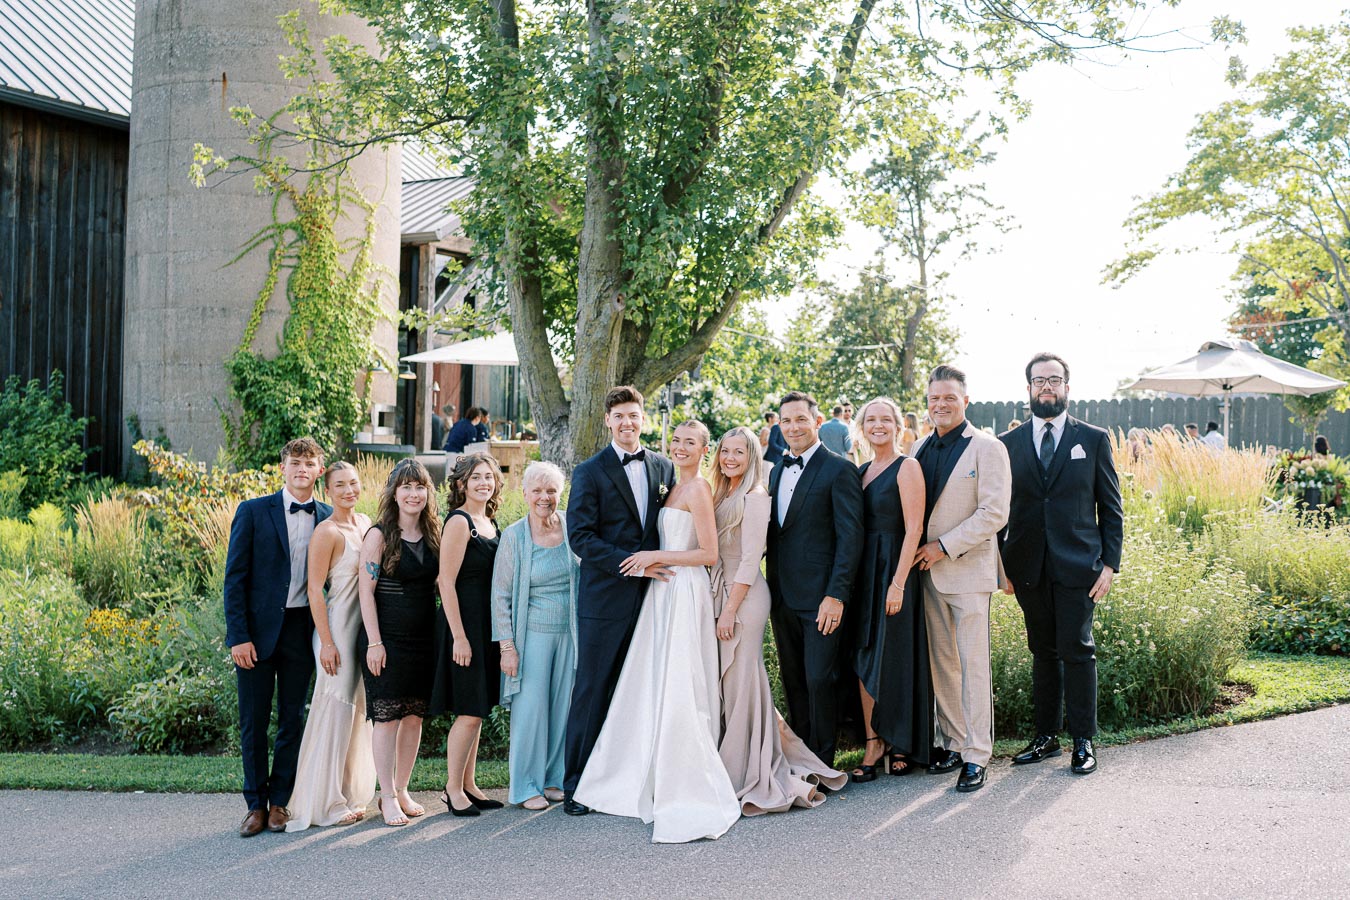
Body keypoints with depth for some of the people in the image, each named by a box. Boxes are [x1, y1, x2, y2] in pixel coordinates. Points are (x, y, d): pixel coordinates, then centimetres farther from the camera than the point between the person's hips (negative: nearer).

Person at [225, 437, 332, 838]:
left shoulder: (328, 519, 4)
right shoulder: (253, 512, -2)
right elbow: (234, 577, -4)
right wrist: (237, 636, -10)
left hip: (301, 629, 2)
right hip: (257, 630, -2)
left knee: (293, 719, 7)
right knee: (253, 721, 5)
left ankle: (280, 801, 19)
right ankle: (256, 804, 17)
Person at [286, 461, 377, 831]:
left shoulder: (365, 523, 10)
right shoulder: (326, 532, -14)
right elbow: (315, 589, -15)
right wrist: (327, 642, -19)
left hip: (364, 626, 8)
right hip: (339, 627, -8)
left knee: (359, 710, 14)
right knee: (335, 712, -2)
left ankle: (352, 793, 25)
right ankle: (327, 803, 7)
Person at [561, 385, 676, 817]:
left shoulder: (664, 467, 12)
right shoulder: (589, 473, -3)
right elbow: (580, 538, -10)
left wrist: (664, 563, 3)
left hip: (651, 595, 4)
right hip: (605, 599, -4)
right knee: (592, 693, 1)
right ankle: (576, 786, 10)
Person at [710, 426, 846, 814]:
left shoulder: (755, 498, -10)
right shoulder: (721, 496, 14)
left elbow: (750, 560, -15)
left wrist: (730, 610, -17)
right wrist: (721, 605, 9)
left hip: (744, 597, -8)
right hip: (721, 591, 8)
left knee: (742, 684, -5)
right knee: (729, 685, 10)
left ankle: (756, 781, 4)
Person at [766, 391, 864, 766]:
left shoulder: (839, 470, -8)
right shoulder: (777, 470, 15)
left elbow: (850, 537, -13)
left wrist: (836, 595, -19)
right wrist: (771, 587, 8)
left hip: (820, 598, -7)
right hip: (783, 596, 7)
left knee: (819, 680, -2)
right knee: (792, 681, 13)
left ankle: (822, 764, 10)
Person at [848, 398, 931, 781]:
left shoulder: (907, 467, -7)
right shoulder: (861, 471, 14)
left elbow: (914, 528, -13)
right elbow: (853, 528, 14)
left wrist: (898, 582, -19)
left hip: (894, 570, -6)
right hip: (863, 573, 6)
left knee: (893, 659, 0)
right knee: (864, 659, 4)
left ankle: (902, 745, 14)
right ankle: (874, 743, 10)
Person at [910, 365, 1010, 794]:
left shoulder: (987, 448, -6)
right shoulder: (920, 448, 12)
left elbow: (995, 513, -13)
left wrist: (945, 546, -15)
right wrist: (918, 553, 4)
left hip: (969, 570, -6)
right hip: (929, 570, 6)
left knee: (973, 664, -3)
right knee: (942, 662, 11)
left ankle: (976, 756, 2)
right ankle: (951, 743, 21)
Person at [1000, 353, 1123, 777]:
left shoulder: (1093, 439, 4)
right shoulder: (1010, 443, 8)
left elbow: (1111, 507, 4)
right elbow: (999, 508, 10)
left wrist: (1110, 563, -4)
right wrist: (1002, 566, 4)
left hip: (1077, 566, -2)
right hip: (1029, 567, 2)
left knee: (1077, 651, -2)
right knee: (1043, 652, 9)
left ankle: (1083, 741, 7)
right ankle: (1046, 736, 18)